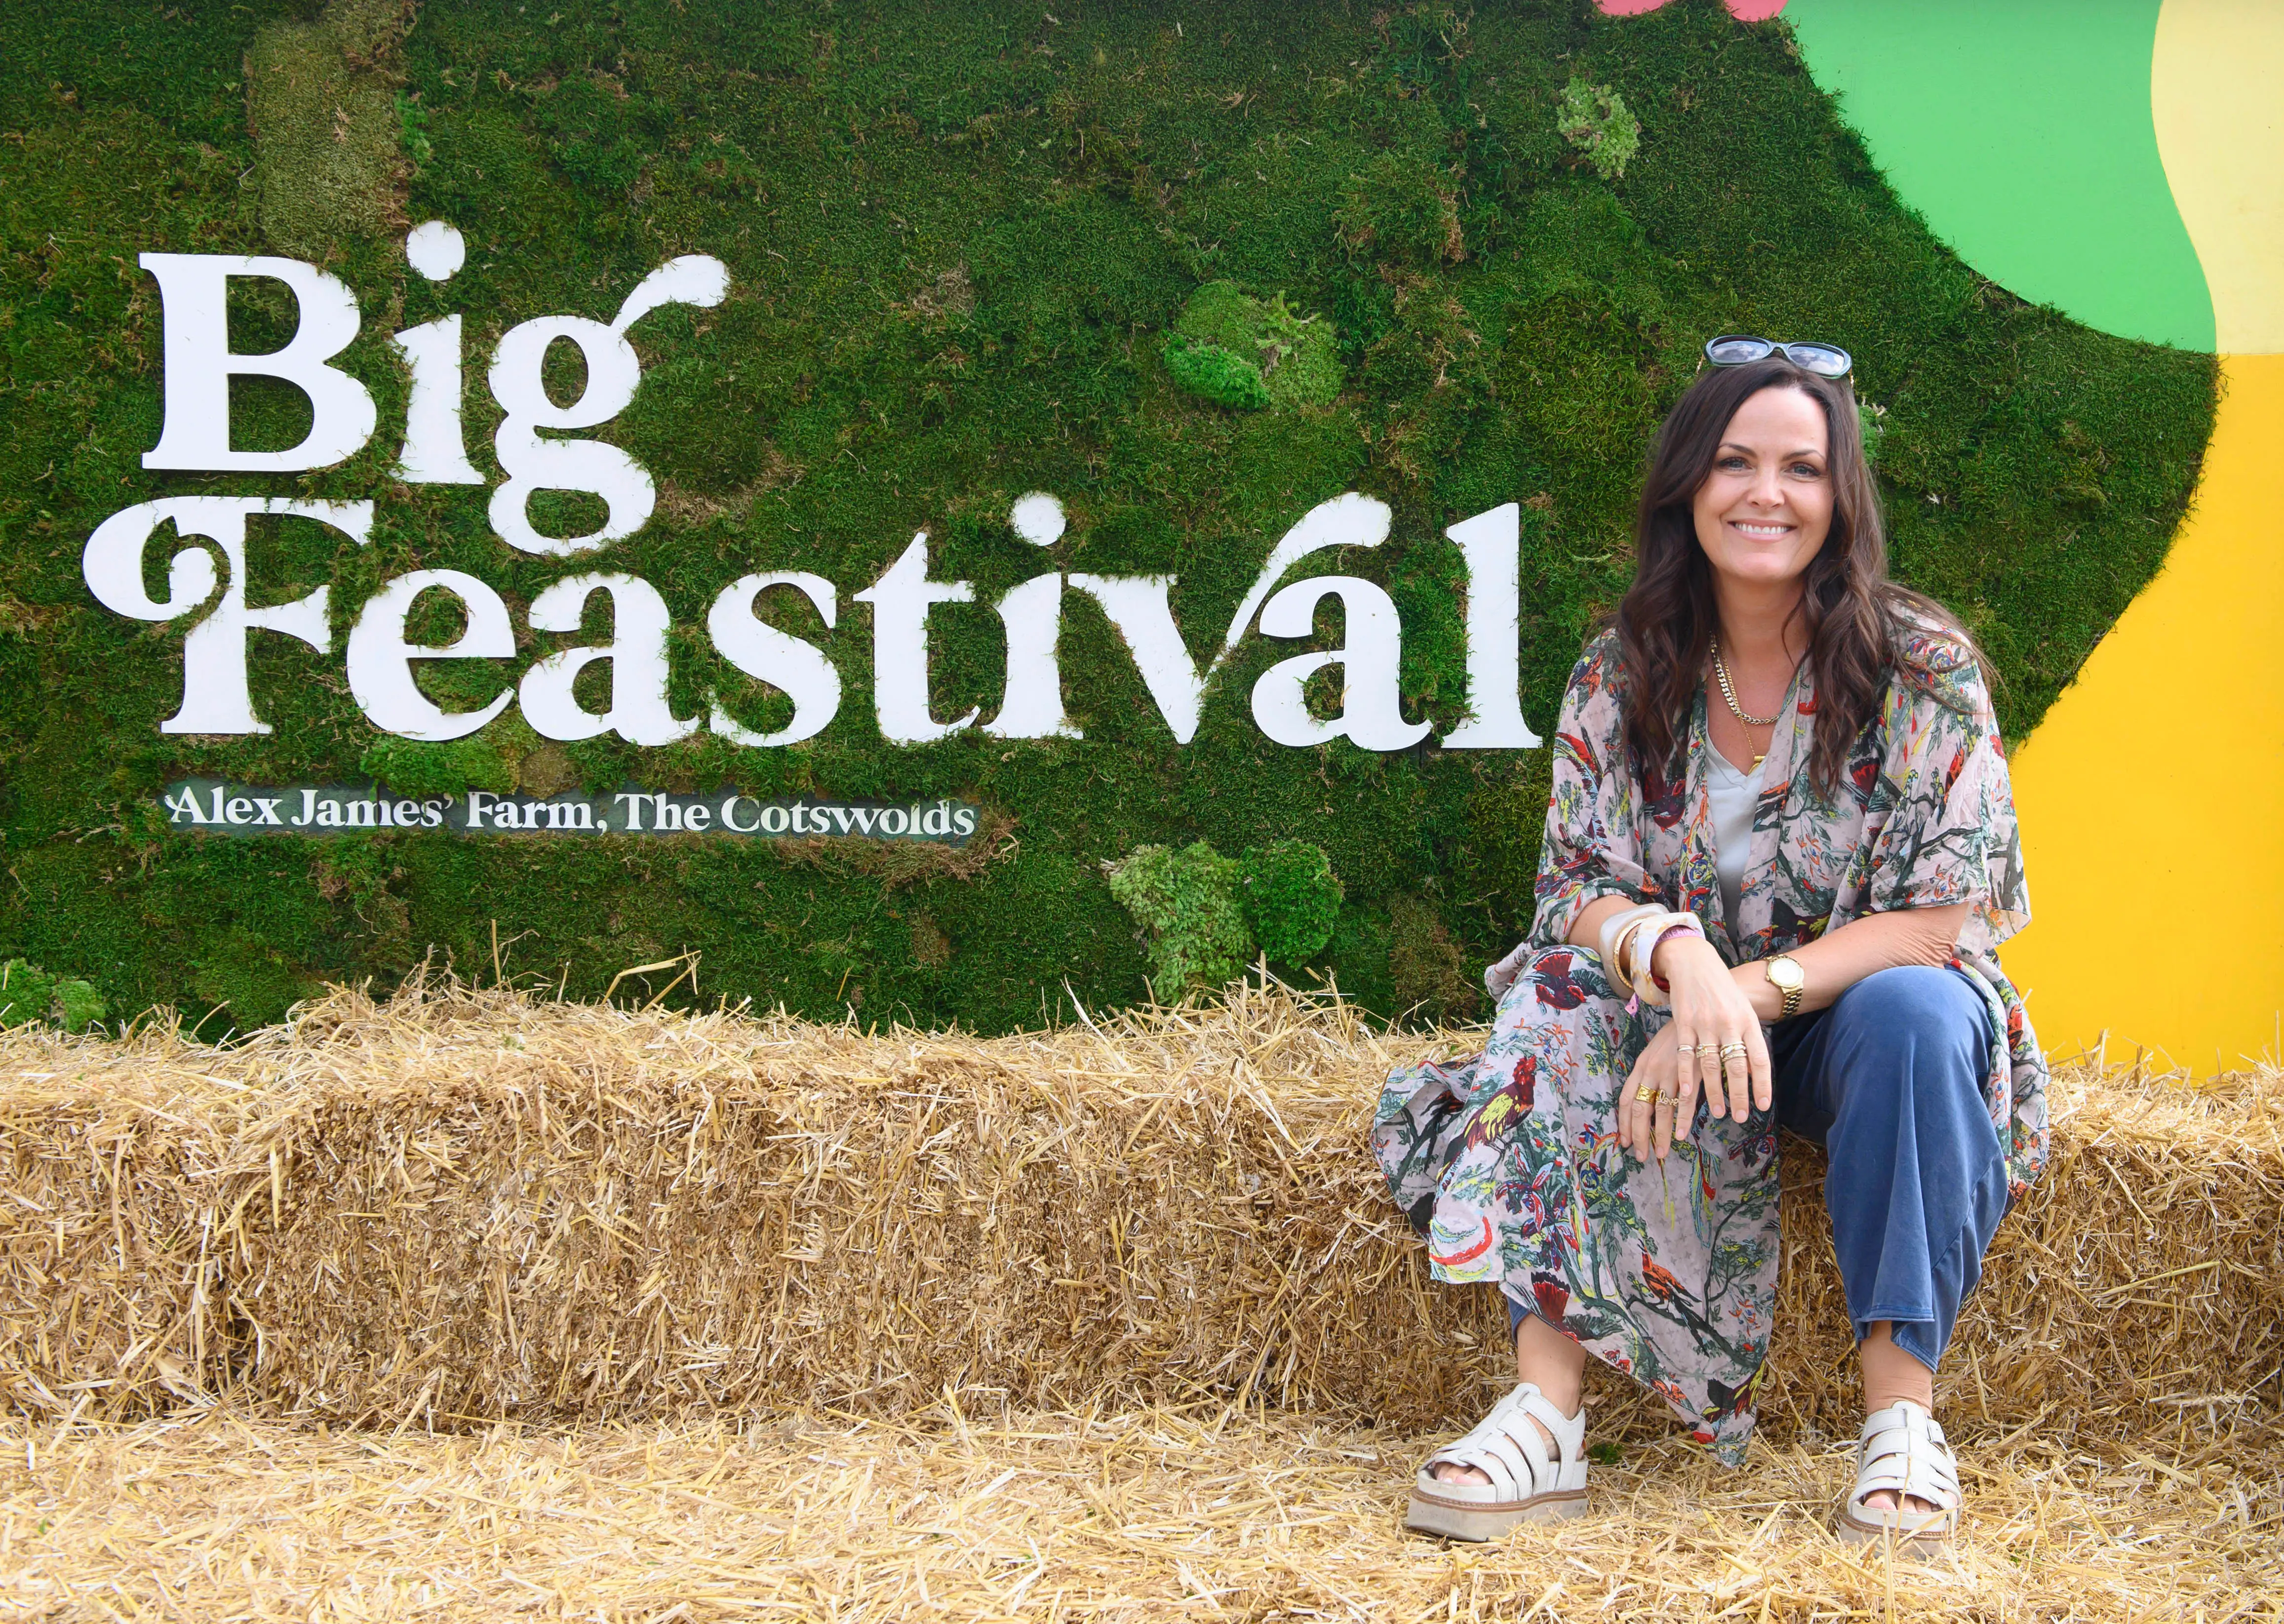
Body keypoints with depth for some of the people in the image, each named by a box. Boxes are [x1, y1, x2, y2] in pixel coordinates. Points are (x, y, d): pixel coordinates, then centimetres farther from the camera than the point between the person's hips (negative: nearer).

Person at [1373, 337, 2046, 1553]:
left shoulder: (1924, 671, -13)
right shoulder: (1620, 678, -5)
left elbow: (1943, 916, -17)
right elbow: (1581, 895, -8)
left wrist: (1754, 990, -30)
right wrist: (1675, 954, -32)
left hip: (1861, 1014, -2)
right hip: (1686, 1018, 2)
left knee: (1913, 1013, -35)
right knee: (1566, 1004, -28)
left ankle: (1901, 1409, -29)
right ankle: (1545, 1413, -36)